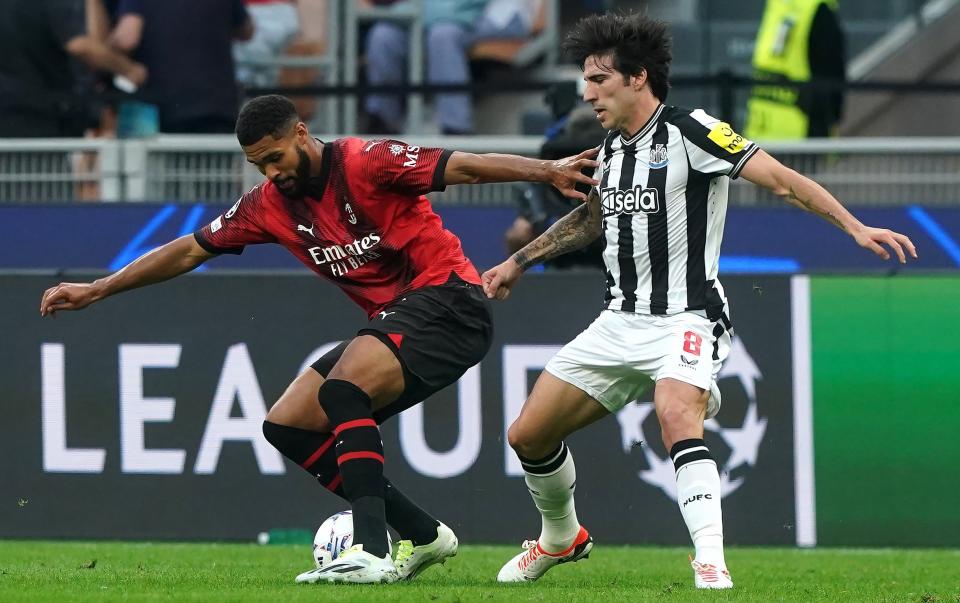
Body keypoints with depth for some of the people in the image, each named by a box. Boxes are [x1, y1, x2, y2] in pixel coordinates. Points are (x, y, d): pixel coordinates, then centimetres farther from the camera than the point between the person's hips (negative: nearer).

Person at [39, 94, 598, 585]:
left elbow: (463, 167, -23)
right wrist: (96, 290, 14)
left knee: (341, 390, -30)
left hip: (446, 301, -9)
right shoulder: (270, 204, 6)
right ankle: (423, 535, 3)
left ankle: (373, 551, -35)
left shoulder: (364, 163, -15)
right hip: (389, 320, 9)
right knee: (287, 426, 3)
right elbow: (189, 251, 15)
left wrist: (546, 170, -37)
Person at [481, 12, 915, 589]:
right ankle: (562, 538, 33)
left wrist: (855, 227, -30)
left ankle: (712, 563, -40)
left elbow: (781, 179, -19)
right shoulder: (612, 149, 10)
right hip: (620, 322, 8)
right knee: (528, 434, 7)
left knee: (677, 414, -37)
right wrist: (519, 262, 34)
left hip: (685, 320, -8)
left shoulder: (689, 132, -13)